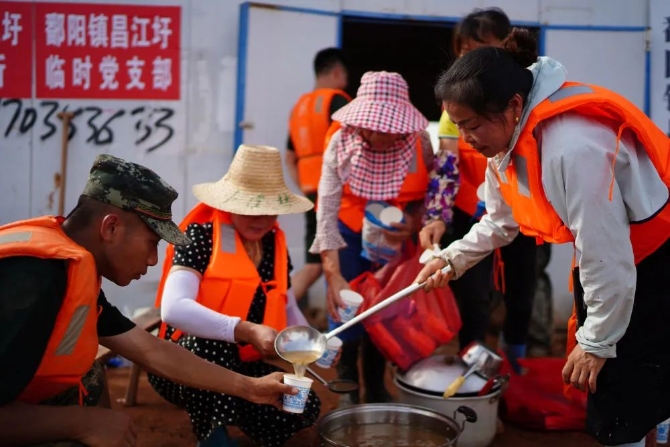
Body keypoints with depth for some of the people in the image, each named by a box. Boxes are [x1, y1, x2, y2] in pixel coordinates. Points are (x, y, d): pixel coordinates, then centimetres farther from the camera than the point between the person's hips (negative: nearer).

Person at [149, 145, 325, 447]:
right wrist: (246, 331, -38)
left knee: (301, 407, -18)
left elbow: (288, 309, 14)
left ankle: (232, 419, 10)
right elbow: (174, 308, -29)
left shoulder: (275, 243, 5)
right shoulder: (201, 236, -14)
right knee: (210, 343, -36)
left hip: (246, 365, 5)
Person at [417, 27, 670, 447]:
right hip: (608, 259, 9)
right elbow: (501, 221, 11)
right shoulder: (509, 138, -4)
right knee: (604, 394, 16)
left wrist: (596, 342, -18)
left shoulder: (571, 147, -36)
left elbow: (607, 259, -29)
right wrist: (450, 259, 0)